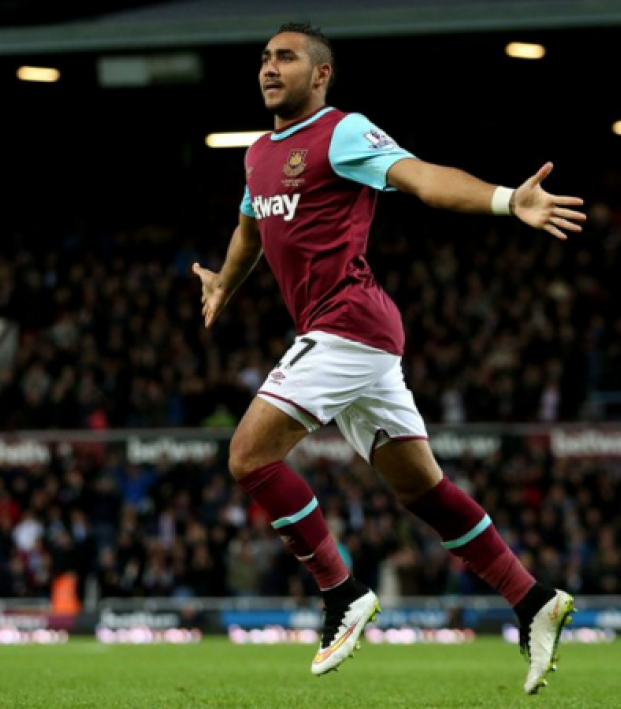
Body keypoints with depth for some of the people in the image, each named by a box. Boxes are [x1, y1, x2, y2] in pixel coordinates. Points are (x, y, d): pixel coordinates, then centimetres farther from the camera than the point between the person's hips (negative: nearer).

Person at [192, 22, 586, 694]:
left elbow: (421, 176, -24)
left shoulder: (342, 133, -8)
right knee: (421, 486, 9)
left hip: (348, 321, -9)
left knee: (250, 453, -12)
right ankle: (533, 602, 12)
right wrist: (222, 284, 55)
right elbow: (250, 228, 39)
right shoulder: (259, 153, 18)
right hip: (333, 333, 9)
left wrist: (507, 199, -40)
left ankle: (342, 596, -6)